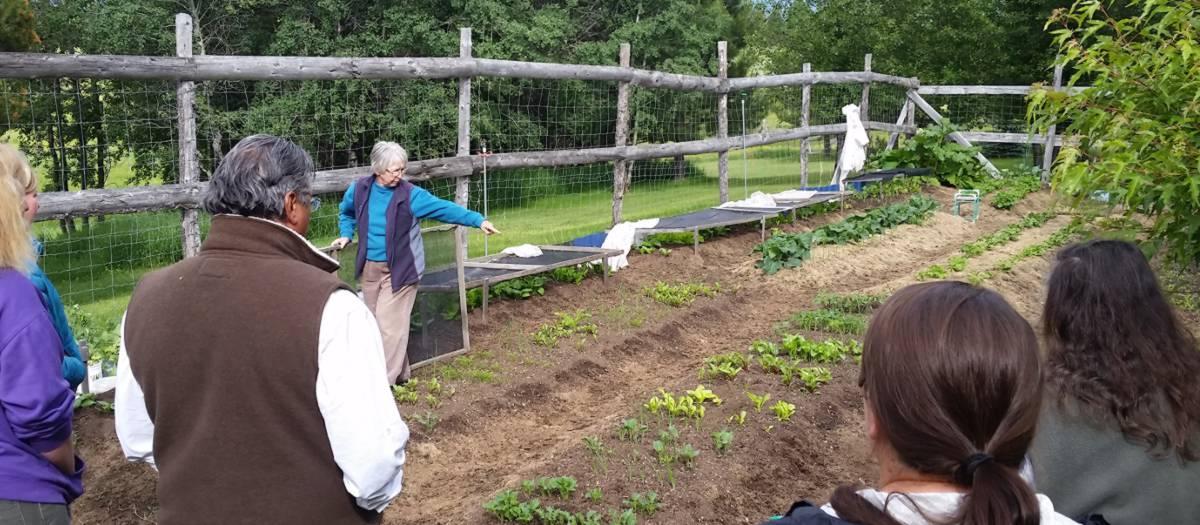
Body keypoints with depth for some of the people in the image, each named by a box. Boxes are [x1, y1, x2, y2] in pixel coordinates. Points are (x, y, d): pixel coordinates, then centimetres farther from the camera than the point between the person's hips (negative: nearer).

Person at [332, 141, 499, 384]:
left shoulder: (411, 195, -12)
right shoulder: (359, 189, -2)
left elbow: (444, 208, -17)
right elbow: (346, 212, 19)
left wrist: (478, 220, -24)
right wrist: (346, 235, 5)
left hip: (399, 269, -5)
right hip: (369, 268, 5)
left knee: (389, 323, -7)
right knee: (376, 322, 12)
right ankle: (399, 373, 26)